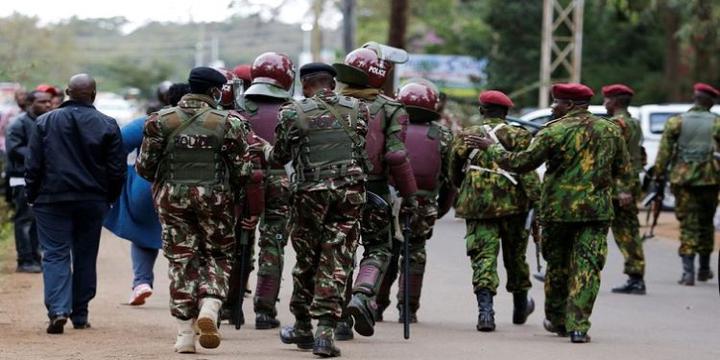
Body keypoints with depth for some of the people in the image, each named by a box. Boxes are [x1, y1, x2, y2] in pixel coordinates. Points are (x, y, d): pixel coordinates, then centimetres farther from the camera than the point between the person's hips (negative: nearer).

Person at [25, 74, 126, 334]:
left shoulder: (45, 122, -2)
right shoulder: (108, 125, -1)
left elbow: (33, 165, -1)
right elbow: (117, 169, 0)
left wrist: (32, 196, 8)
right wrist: (109, 198, 13)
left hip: (52, 199, -1)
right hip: (92, 202, 1)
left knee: (55, 254, -1)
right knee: (85, 257, 12)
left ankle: (58, 310, -19)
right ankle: (80, 315, 17)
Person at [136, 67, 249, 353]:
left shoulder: (160, 121, -2)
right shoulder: (228, 123, -5)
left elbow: (144, 167, -1)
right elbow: (241, 171, -5)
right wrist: (231, 192, 15)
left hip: (173, 198, 1)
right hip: (215, 198, -1)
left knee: (181, 260, 8)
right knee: (217, 256, 14)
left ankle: (185, 334, 6)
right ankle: (209, 308, -11)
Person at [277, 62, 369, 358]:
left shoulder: (292, 113, -2)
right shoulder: (357, 109, 5)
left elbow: (280, 156, 7)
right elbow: (366, 150, 12)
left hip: (311, 192, -1)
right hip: (350, 191, 1)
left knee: (306, 259, 14)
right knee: (336, 262, 2)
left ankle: (302, 327, 25)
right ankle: (325, 330, -6)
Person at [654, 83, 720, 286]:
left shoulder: (676, 122, 1)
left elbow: (664, 153, -1)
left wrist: (659, 178, 3)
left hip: (682, 178, -1)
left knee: (688, 224, 1)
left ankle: (688, 271, -11)